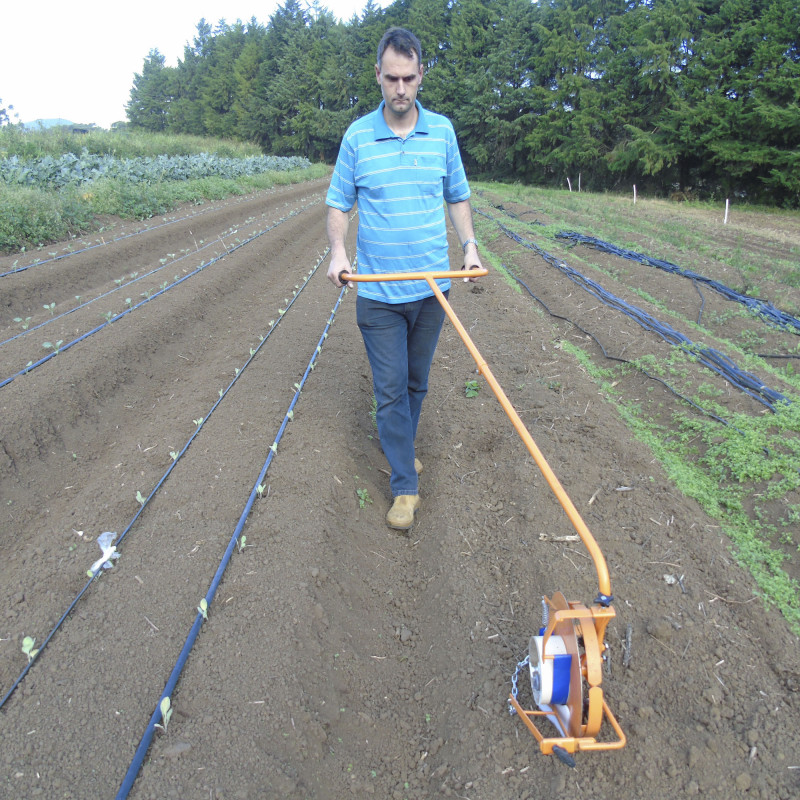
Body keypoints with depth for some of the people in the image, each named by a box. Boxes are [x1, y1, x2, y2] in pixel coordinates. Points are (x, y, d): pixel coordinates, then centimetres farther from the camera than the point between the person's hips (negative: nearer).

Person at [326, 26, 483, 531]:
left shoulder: (442, 130, 5)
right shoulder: (357, 136, 0)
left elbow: (458, 196, 14)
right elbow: (339, 204, 4)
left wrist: (470, 245, -2)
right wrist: (338, 250, -15)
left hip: (432, 288, 2)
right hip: (378, 294, -2)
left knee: (417, 383, 15)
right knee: (390, 389, -1)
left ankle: (402, 449, 38)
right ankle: (405, 484, 9)